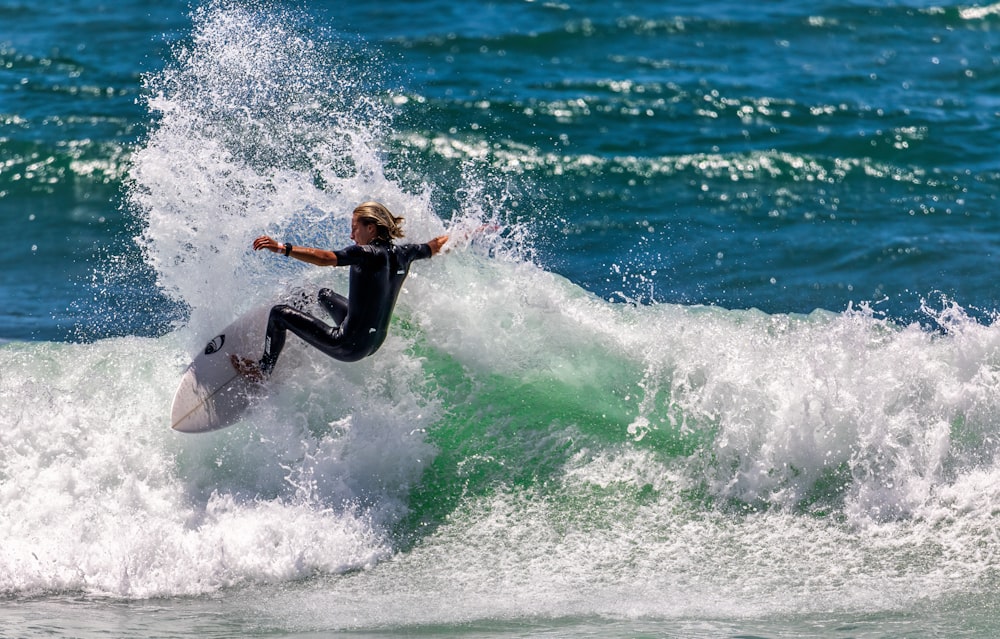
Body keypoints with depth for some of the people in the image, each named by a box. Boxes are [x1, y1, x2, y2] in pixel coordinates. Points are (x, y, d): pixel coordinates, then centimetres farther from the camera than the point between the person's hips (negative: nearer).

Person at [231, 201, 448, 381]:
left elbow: (325, 258, -34)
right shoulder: (403, 253, -1)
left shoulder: (368, 253, -22)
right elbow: (435, 246, 18)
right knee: (324, 295, 33)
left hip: (351, 346, -9)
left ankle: (263, 370, 20)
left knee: (279, 314, 4)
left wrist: (282, 248, -36)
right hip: (375, 343, 9)